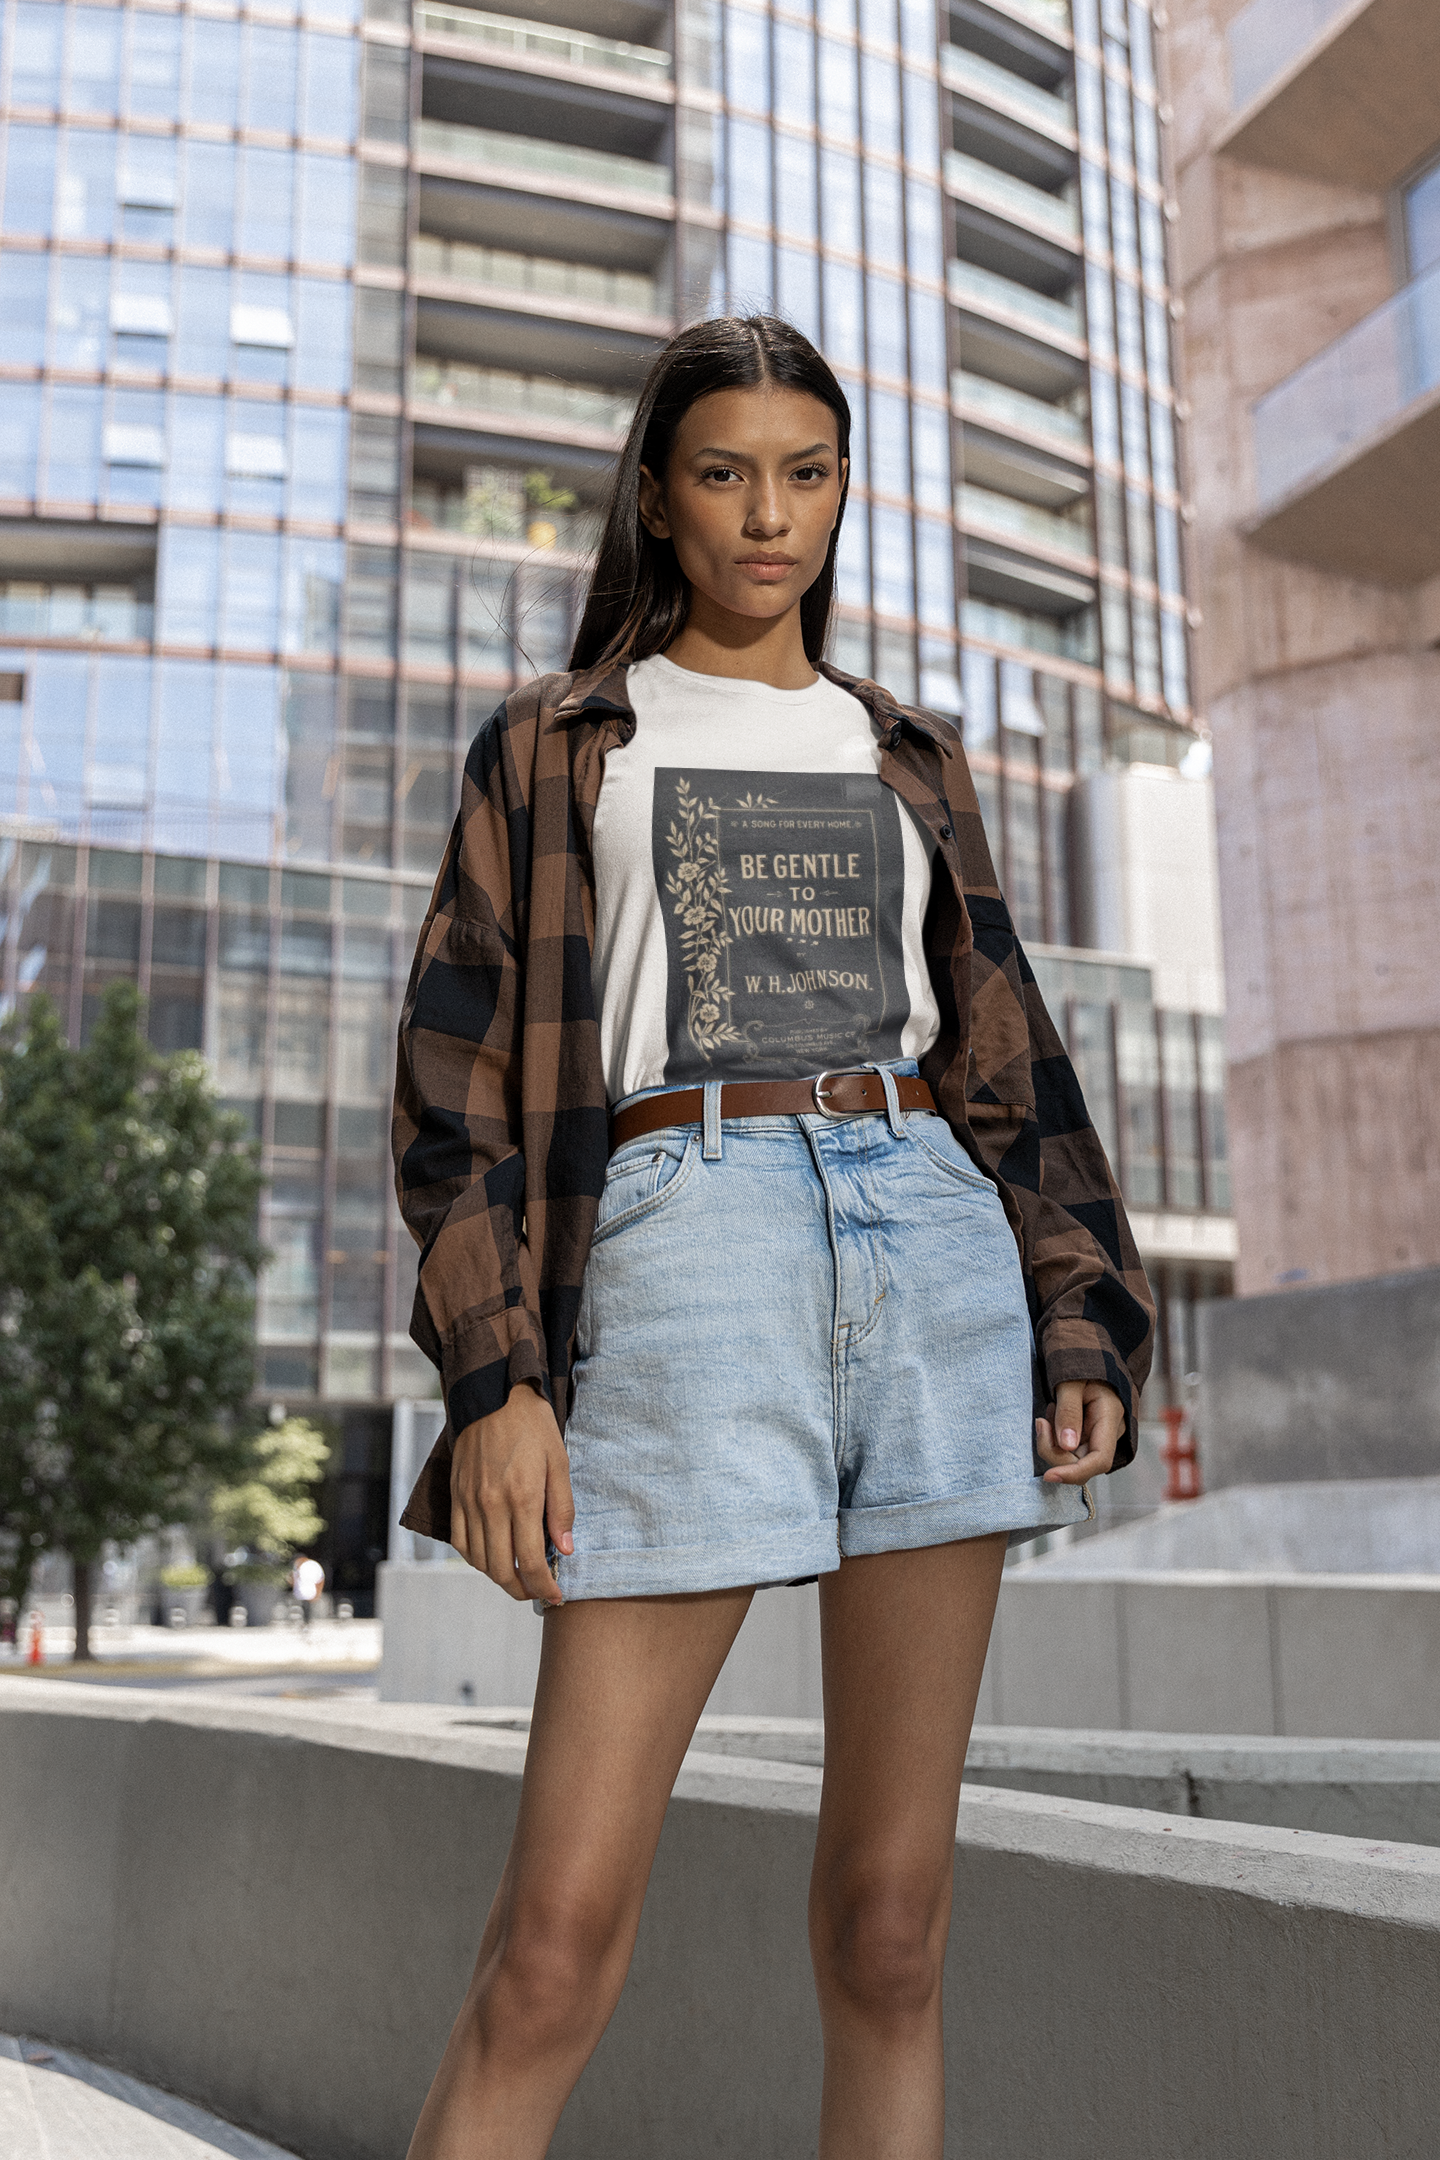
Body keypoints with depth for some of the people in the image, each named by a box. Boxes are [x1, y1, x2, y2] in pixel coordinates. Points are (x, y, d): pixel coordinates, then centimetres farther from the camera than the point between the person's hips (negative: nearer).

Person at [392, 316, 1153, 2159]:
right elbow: (464, 1064, 4)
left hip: (938, 1239, 3)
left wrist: (1085, 1321, 5)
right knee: (561, 1932, -9)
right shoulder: (555, 746, 13)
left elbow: (1003, 1053, 18)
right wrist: (493, 1376, -8)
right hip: (684, 1232, -3)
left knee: (892, 1916, 4)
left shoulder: (909, 759, 21)